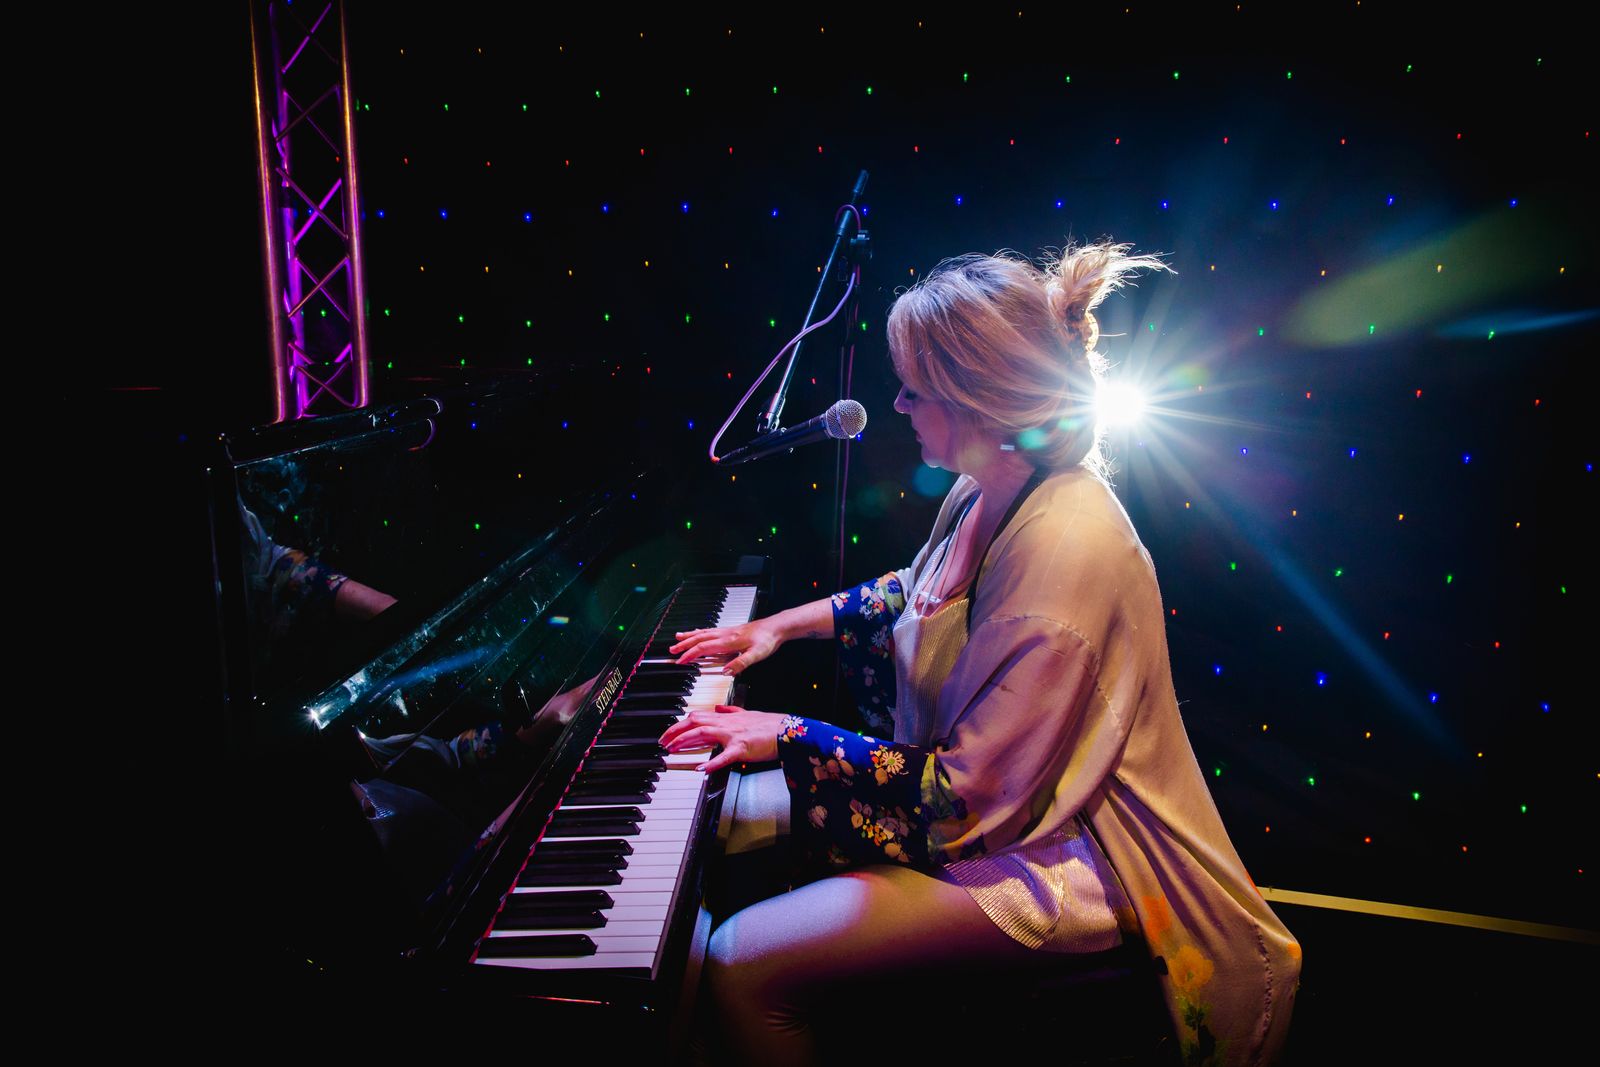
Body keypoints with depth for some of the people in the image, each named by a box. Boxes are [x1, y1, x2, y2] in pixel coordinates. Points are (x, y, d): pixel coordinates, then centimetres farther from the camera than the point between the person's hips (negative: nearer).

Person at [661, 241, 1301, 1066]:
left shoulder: (1066, 550, -32)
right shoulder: (995, 489, -4)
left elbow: (965, 802, -27)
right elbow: (918, 596, 19)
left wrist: (787, 738, -20)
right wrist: (786, 624, 12)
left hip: (1049, 847, -9)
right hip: (969, 778, 9)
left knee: (739, 968, -19)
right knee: (729, 818, 13)